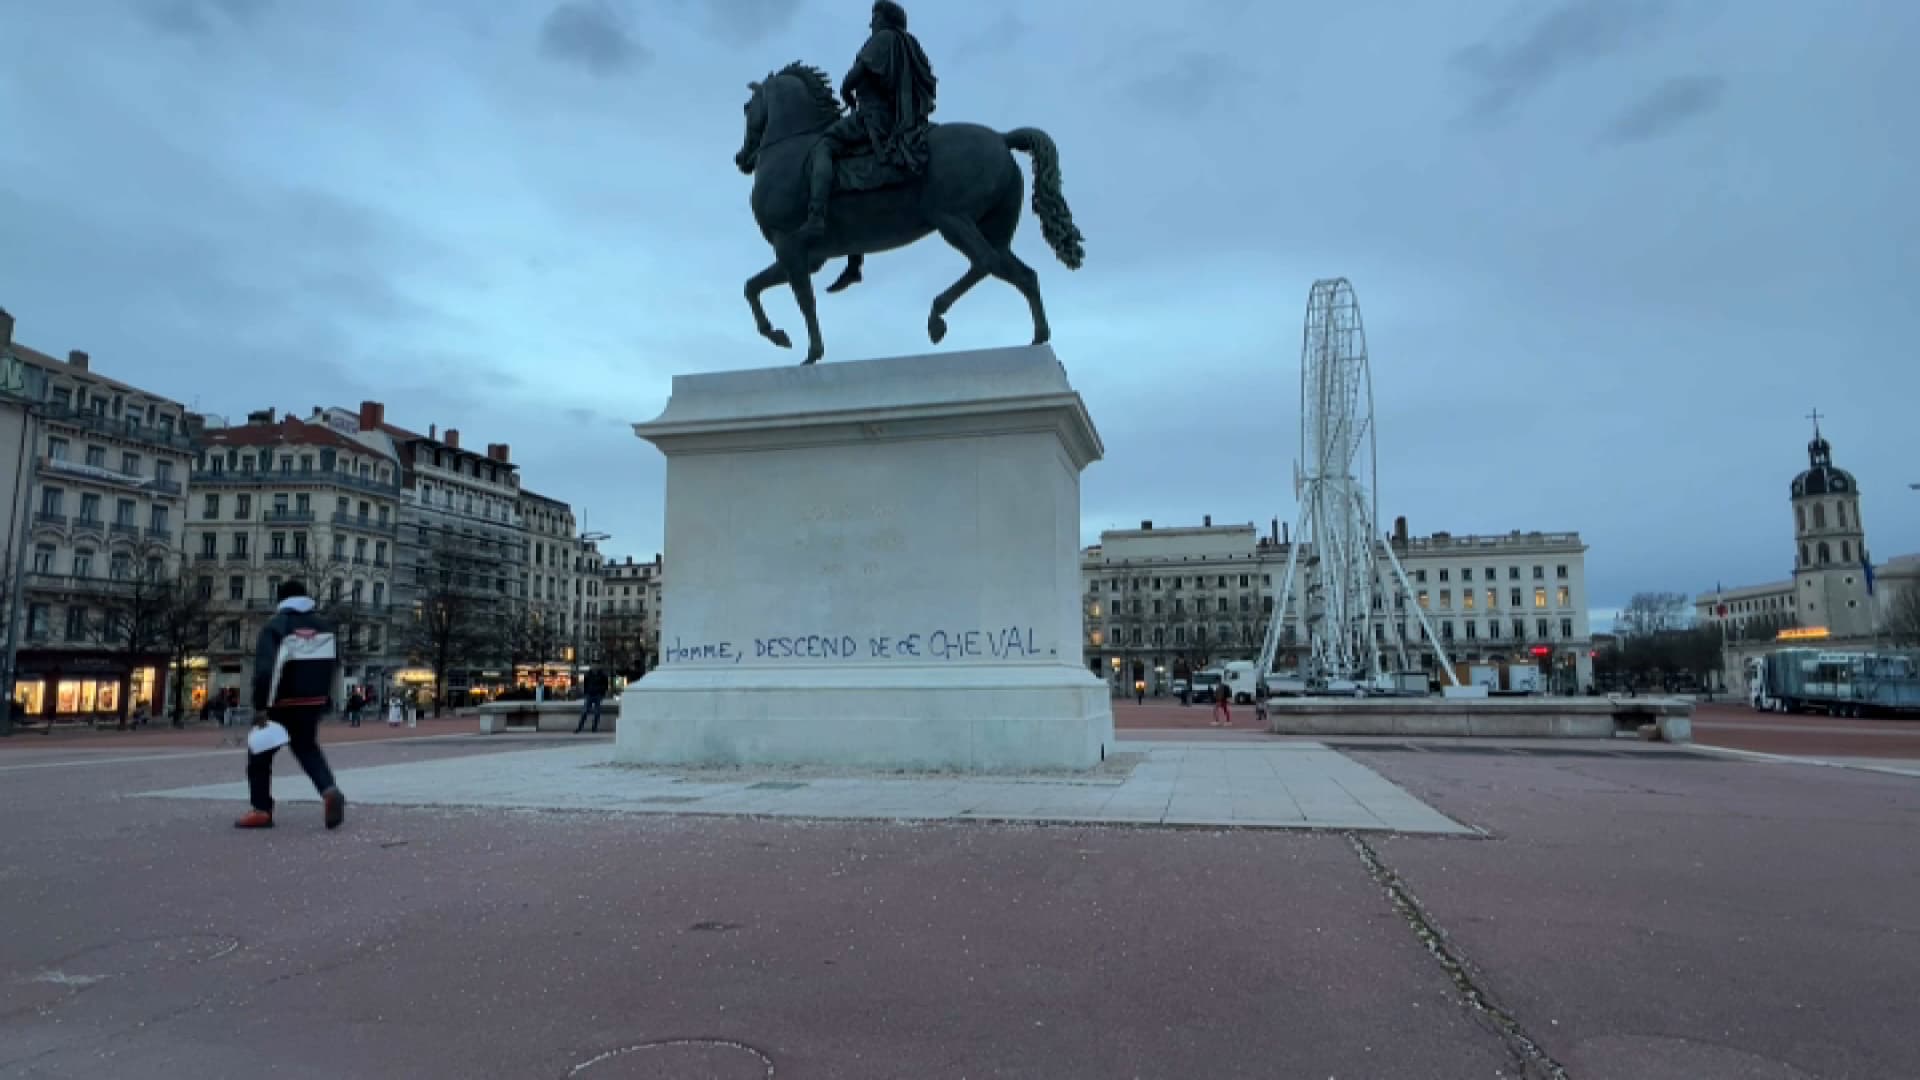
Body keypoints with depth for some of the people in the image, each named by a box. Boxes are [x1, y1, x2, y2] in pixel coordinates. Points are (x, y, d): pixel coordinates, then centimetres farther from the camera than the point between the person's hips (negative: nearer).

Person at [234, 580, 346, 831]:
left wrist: (260, 706, -19)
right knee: (308, 748, 16)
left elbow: (264, 668, -19)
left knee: (261, 754, 10)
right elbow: (334, 663, 14)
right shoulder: (324, 625, 9)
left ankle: (261, 810, 8)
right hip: (313, 702, 5)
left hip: (281, 704, -5)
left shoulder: (275, 626, -10)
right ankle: (329, 790, -9)